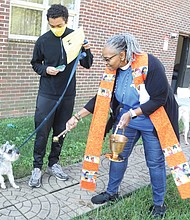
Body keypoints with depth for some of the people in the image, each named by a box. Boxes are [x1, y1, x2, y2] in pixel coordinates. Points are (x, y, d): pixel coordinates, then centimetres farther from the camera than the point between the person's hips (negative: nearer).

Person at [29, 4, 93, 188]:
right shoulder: (43, 40, -4)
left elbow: (87, 65, 4)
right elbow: (35, 64, 9)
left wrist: (86, 50, -15)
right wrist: (45, 69, -12)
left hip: (68, 95, 2)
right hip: (47, 94, -2)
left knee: (61, 131, 12)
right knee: (42, 132, 0)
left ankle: (54, 164, 28)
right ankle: (37, 168, 15)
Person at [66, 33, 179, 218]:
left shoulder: (149, 64, -26)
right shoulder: (114, 70, -8)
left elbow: (159, 99, -23)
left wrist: (131, 114, -28)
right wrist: (78, 116, -5)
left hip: (152, 122, -5)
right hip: (126, 119, 5)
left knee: (155, 162, 6)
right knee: (118, 155, 11)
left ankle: (159, 203, 27)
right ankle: (112, 192, 32)